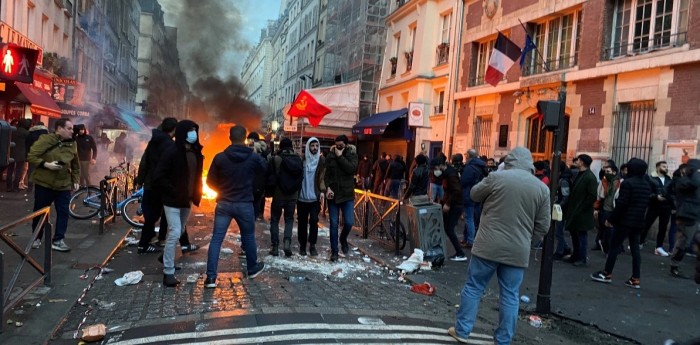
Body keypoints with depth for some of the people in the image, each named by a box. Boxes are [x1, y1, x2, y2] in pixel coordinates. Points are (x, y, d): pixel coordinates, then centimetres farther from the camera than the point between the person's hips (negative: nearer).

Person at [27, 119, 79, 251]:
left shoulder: (71, 144, 4)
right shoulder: (45, 140, -10)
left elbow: (75, 165, 15)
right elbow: (31, 157, -11)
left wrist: (75, 180, 9)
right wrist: (46, 164, -23)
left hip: (63, 185, 3)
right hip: (43, 183, -3)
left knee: (63, 213, -2)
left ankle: (58, 240, 5)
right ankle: (36, 238, 28)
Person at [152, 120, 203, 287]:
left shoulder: (196, 152, 5)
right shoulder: (172, 152, -16)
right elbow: (158, 176, -17)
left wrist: (196, 194, 7)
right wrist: (173, 192, -18)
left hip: (187, 200, 7)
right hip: (173, 200, -7)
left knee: (178, 233, 17)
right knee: (174, 233, -11)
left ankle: (167, 259, 37)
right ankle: (168, 272, -3)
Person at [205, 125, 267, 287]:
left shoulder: (220, 157, -9)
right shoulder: (254, 157, -8)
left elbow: (210, 181, 0)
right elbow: (264, 169, 15)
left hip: (224, 204, 0)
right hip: (245, 204, 0)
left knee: (216, 239, 4)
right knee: (249, 237, 18)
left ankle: (211, 277, 0)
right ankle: (252, 269, 34)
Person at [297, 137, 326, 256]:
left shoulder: (321, 160, 0)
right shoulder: (302, 159, -1)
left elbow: (323, 177, -3)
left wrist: (323, 190, -17)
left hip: (314, 197, -1)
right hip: (302, 196, 1)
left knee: (314, 221, -8)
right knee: (302, 222, 8)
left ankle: (312, 245, 4)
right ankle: (302, 245, 20)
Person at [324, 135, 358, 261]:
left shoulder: (352, 155, 1)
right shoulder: (330, 156, 3)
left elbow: (351, 169, -16)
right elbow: (326, 174, 1)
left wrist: (340, 156, -15)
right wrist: (328, 187, -14)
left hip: (347, 194, -1)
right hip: (333, 194, 1)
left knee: (349, 222, -7)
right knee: (334, 224, 3)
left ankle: (343, 239, 26)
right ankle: (334, 251, 13)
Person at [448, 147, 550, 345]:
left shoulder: (497, 177, -7)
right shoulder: (542, 188, 2)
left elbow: (474, 195, 9)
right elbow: (543, 226, 5)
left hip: (489, 245, -2)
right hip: (518, 251, 2)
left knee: (473, 288, 10)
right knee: (510, 296, 11)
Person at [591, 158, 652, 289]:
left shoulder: (627, 182, -14)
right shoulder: (647, 185, 11)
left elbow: (621, 204, -18)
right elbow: (646, 204, 16)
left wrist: (611, 219, -12)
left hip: (625, 220, -7)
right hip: (639, 221, 7)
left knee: (614, 246, 1)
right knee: (635, 248, 8)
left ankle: (607, 274, 6)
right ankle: (635, 279, 8)